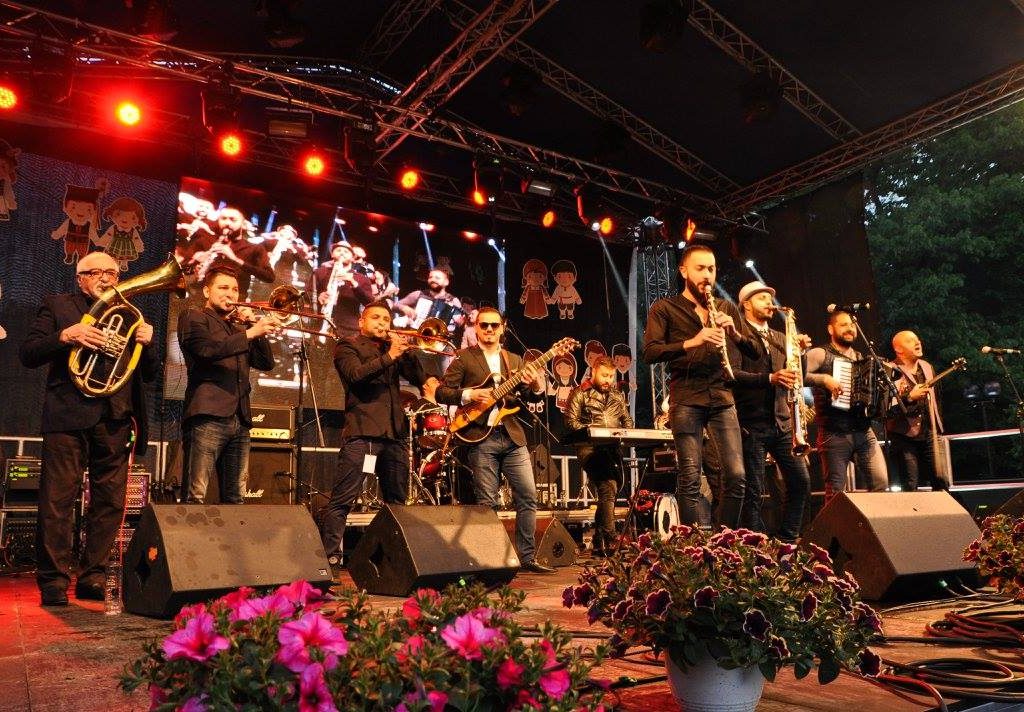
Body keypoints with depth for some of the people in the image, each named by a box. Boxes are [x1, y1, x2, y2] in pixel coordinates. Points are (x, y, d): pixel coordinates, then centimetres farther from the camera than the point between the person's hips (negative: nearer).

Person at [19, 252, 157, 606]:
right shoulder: (57, 305, 12)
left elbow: (150, 373, 16)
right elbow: (28, 354, 3)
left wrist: (147, 343, -4)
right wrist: (65, 336, -13)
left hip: (116, 418, 3)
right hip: (68, 414, -3)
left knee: (110, 502, 3)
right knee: (58, 499, -5)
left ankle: (92, 576, 12)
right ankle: (53, 580, 3)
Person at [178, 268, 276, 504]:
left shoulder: (239, 328, 27)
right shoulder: (193, 317, 9)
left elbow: (266, 363, 16)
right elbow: (208, 349, -11)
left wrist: (255, 326, 5)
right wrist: (250, 333, -15)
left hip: (240, 420, 6)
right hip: (208, 416, -6)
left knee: (234, 498, 6)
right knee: (196, 496, -11)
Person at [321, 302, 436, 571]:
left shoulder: (393, 348, 22)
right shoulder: (348, 347, 8)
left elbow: (417, 377, 11)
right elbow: (356, 374, -11)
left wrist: (406, 351, -4)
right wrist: (389, 356, -16)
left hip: (395, 432, 6)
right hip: (362, 431, -6)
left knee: (397, 500, 11)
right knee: (342, 500, -9)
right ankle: (330, 557, -6)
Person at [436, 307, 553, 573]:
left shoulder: (514, 360, 16)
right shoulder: (464, 358, 4)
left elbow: (530, 397, 10)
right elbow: (441, 392, -1)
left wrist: (537, 386, -11)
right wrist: (468, 395, -16)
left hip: (513, 436, 4)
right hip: (481, 438, -4)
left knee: (528, 497, 1)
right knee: (488, 503, 1)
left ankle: (527, 557, 11)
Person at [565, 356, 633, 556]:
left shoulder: (618, 396, 23)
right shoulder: (580, 394, 5)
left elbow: (627, 420, 25)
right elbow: (571, 421, -4)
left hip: (613, 448, 6)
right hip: (590, 447, -6)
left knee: (614, 486, -2)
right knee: (609, 487, -24)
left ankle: (599, 543, 11)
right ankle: (608, 542, -22)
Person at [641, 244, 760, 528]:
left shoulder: (727, 309, 17)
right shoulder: (664, 308, 5)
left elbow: (755, 352, 14)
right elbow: (650, 352, -9)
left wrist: (735, 333, -7)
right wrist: (691, 342, -22)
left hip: (722, 398, 4)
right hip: (686, 400, -3)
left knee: (736, 475, -2)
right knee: (690, 479, -4)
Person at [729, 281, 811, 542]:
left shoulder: (780, 338, 19)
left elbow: (793, 375, 14)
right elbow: (732, 373, -16)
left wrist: (800, 351, -2)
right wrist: (769, 378, -26)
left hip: (781, 421, 7)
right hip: (752, 423, -7)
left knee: (801, 481, 7)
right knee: (754, 491, -2)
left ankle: (788, 540, 20)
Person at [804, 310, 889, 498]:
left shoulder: (861, 358, 19)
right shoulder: (820, 354, -1)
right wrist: (824, 379, -24)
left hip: (864, 433, 5)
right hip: (834, 434, -5)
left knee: (881, 481, -6)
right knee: (836, 491, -2)